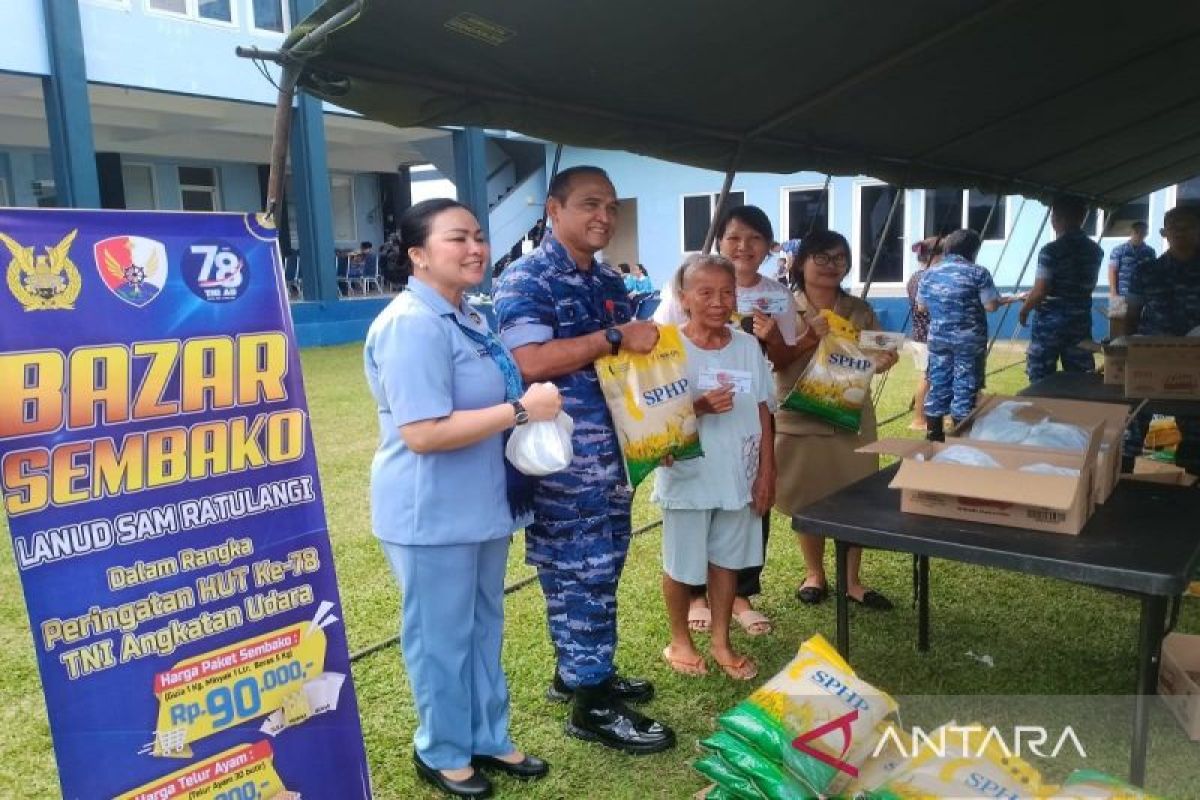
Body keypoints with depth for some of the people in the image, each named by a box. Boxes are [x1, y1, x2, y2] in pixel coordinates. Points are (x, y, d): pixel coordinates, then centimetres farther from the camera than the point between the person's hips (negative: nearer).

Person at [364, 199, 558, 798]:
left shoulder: (462, 317, 10)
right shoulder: (412, 325, -22)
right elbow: (423, 433, -28)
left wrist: (529, 403, 7)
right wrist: (521, 409, -24)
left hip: (480, 504, 10)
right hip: (432, 514, -9)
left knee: (484, 626, 21)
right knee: (441, 638, 9)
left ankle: (487, 739, 39)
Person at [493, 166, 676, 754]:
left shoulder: (609, 281, 15)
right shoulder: (526, 279, -11)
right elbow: (530, 362, -24)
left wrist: (649, 345, 2)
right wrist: (616, 338, -21)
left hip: (611, 449, 9)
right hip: (563, 456, -9)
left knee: (598, 569, 17)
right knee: (581, 575, 0)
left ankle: (577, 670, 34)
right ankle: (591, 704, 14)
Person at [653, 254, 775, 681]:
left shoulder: (748, 346, 1)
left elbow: (763, 411, 5)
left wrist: (767, 472, 3)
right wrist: (700, 406, -29)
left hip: (738, 475, 4)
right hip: (689, 477, -4)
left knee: (727, 559, 15)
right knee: (682, 563, 11)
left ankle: (721, 641, 32)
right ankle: (679, 641, 32)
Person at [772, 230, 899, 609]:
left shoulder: (860, 311, 5)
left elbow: (876, 357, 8)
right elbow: (773, 361, -11)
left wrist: (883, 361, -14)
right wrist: (808, 338, -24)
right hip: (799, 420, -2)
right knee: (808, 502, 10)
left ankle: (852, 581, 24)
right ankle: (814, 574, 29)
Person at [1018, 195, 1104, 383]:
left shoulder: (1051, 251, -14)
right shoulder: (1095, 251, 6)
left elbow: (1040, 292, -16)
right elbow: (1087, 287, 15)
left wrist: (1024, 310, 1)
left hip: (1050, 321, -6)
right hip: (1080, 321, 6)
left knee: (1041, 380, 2)